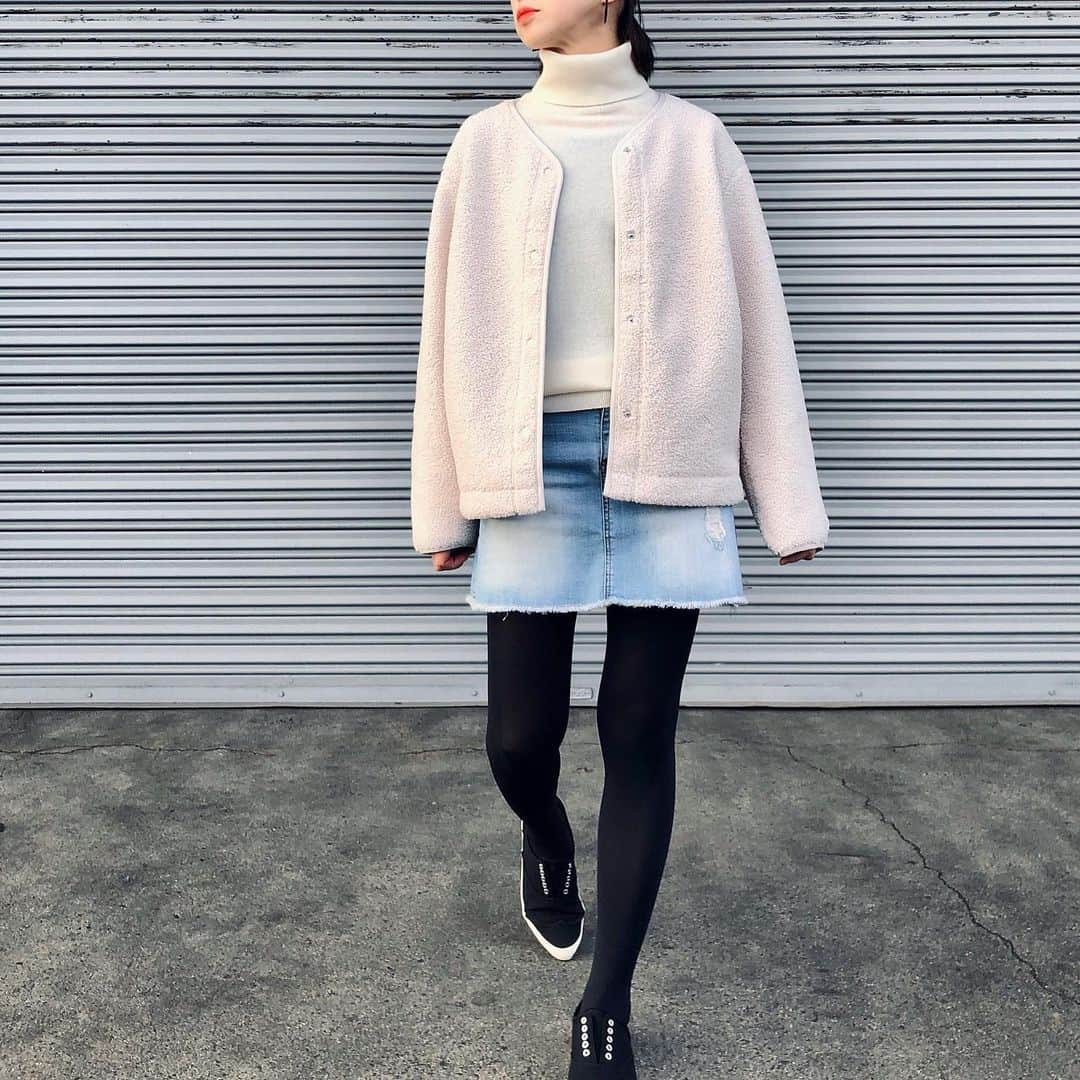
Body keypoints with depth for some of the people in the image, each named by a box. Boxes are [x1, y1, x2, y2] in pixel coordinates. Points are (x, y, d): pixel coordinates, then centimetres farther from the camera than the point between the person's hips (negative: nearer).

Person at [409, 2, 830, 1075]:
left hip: (668, 467, 0)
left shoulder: (691, 139, 8)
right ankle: (547, 840, 39)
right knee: (520, 736, 2)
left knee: (639, 734, 1)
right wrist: (445, 503, 6)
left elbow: (752, 316, 5)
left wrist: (785, 499, 0)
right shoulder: (489, 141, 10)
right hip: (536, 464, 1)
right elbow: (451, 325, 8)